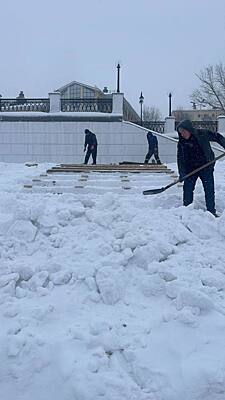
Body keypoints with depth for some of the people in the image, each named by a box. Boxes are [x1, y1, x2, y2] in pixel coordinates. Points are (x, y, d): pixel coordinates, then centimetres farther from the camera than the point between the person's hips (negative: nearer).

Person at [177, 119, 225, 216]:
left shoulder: (203, 134, -12)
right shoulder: (181, 143, -5)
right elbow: (180, 159, -5)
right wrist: (182, 173, -14)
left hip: (206, 167, -2)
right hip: (190, 169, 2)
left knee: (209, 189, -2)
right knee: (187, 188, 0)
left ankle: (211, 211, 9)